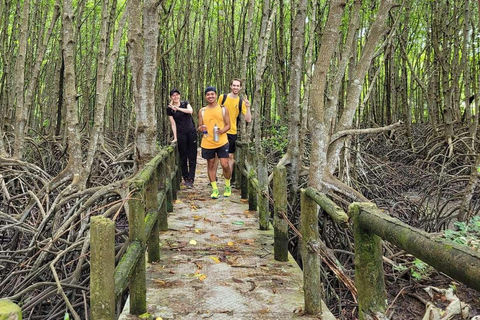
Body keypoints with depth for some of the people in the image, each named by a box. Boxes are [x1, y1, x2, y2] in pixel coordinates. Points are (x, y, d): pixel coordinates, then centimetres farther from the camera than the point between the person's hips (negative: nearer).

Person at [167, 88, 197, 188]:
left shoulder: (185, 103, 4)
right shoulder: (169, 109, 2)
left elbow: (190, 111, -16)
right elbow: (173, 124, 0)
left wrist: (178, 108, -20)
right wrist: (175, 138, -4)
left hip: (191, 132, 1)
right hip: (180, 134, -1)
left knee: (192, 157, -2)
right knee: (183, 157, 3)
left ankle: (191, 180, 0)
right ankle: (185, 178, 13)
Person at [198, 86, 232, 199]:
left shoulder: (223, 109, 3)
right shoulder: (202, 111, 8)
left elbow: (228, 125, 3)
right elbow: (199, 126, 12)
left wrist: (222, 131, -17)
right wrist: (201, 128, -12)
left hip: (222, 142, -2)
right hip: (207, 143, 2)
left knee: (225, 165, -5)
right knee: (210, 165, 9)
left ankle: (227, 186, 20)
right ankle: (214, 189, 21)